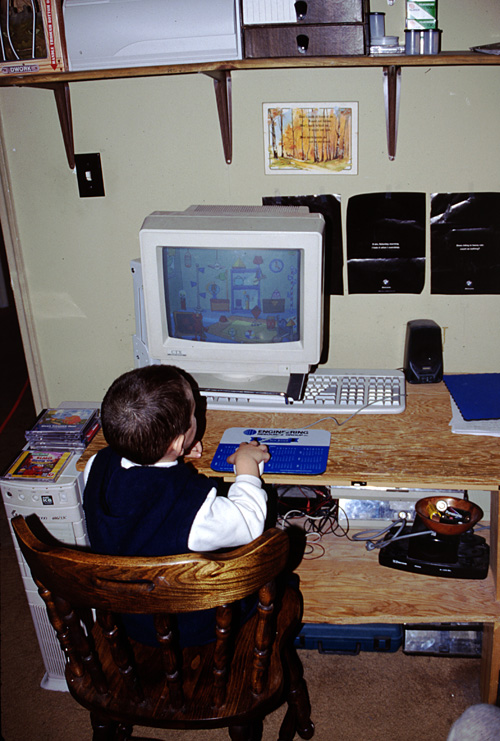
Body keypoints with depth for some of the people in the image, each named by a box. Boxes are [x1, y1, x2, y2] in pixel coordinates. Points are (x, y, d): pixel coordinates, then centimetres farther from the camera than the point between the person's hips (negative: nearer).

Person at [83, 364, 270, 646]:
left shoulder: (98, 466, -22)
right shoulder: (195, 505, -40)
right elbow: (250, 525, -19)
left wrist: (172, 456, 1)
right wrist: (247, 464, -7)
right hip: (193, 628, -6)